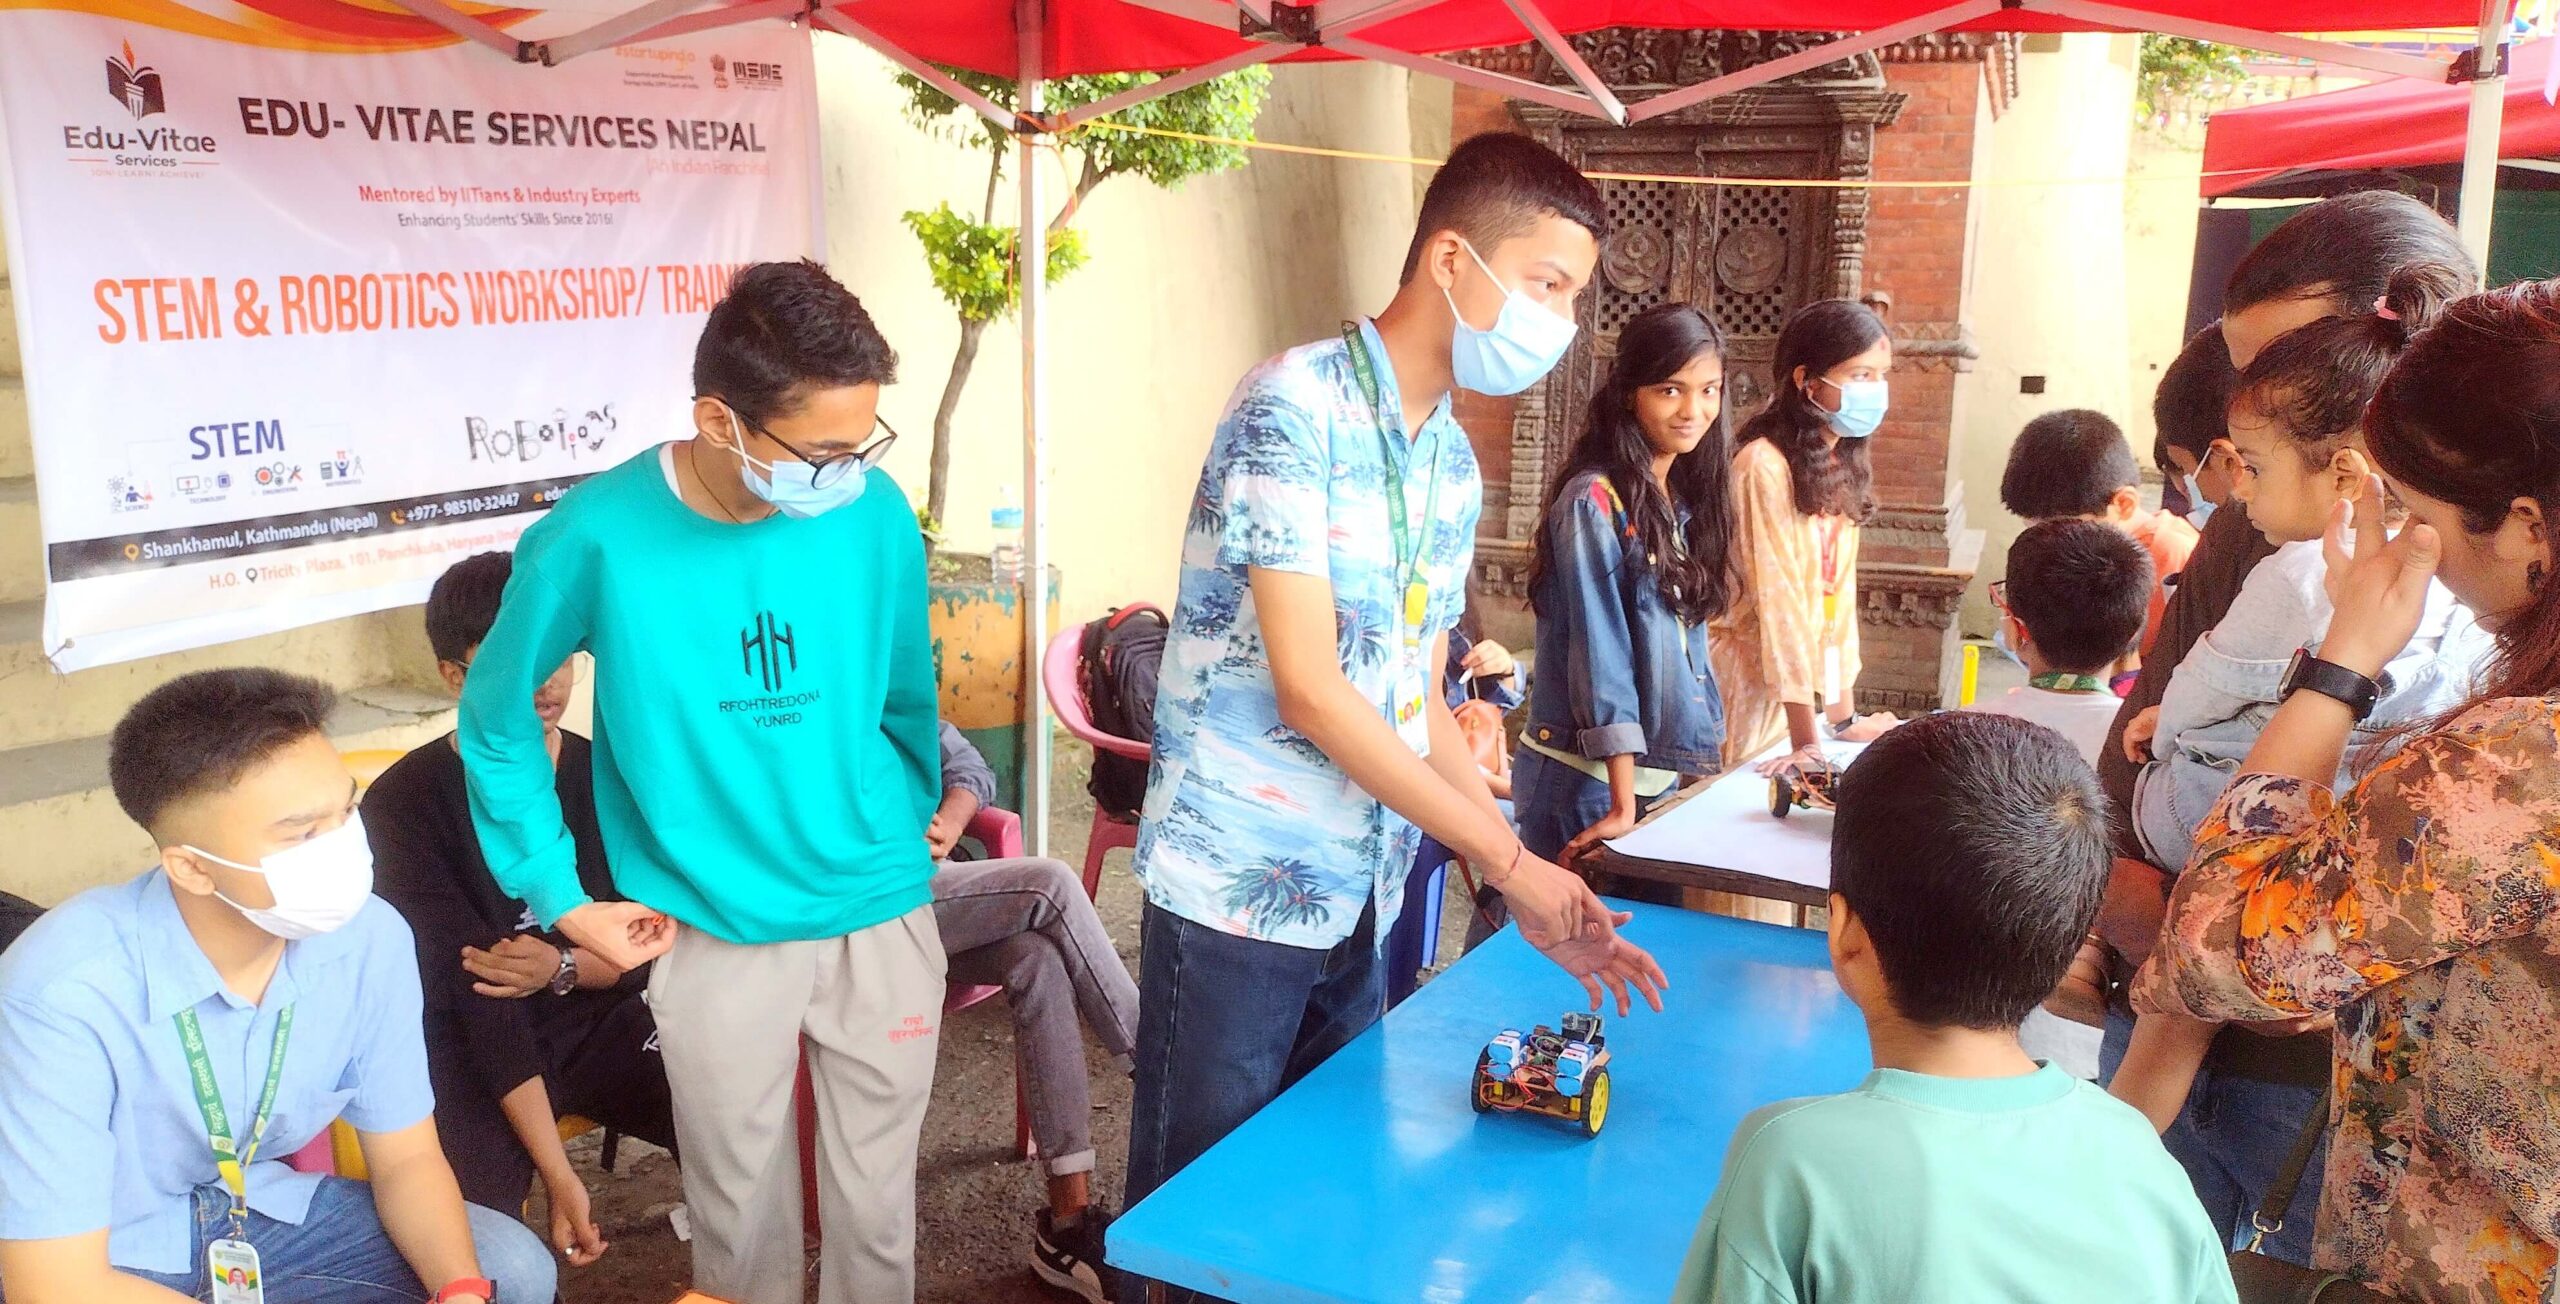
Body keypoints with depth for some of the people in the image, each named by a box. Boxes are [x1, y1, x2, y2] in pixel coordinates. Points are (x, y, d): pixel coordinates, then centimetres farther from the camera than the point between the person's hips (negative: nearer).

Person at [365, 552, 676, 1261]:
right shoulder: (405, 803, -12)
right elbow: (471, 994, -17)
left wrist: (562, 968, -18)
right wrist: (557, 1173, -23)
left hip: (601, 1020, 4)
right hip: (471, 1048, -3)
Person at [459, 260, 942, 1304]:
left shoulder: (875, 516, -7)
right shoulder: (599, 537, -14)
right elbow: (496, 715, 1)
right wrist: (559, 897, 0)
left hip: (883, 915, 2)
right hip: (713, 935, -2)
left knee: (877, 1207, 13)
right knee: (740, 1210, 12)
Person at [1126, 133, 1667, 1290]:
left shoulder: (1454, 464, 8)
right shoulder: (1296, 403, -15)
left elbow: (1419, 707, 12)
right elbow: (1308, 688, -20)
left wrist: (1531, 888, 3)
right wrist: (1509, 860, -15)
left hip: (1362, 899, 7)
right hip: (1236, 888, -7)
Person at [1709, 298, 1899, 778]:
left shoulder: (1843, 466, 7)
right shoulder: (1765, 466, -18)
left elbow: (1838, 587, 8)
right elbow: (1779, 600, -21)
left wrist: (1841, 716, 8)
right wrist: (1806, 739, -21)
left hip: (1811, 679, 8)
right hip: (1753, 680, -8)